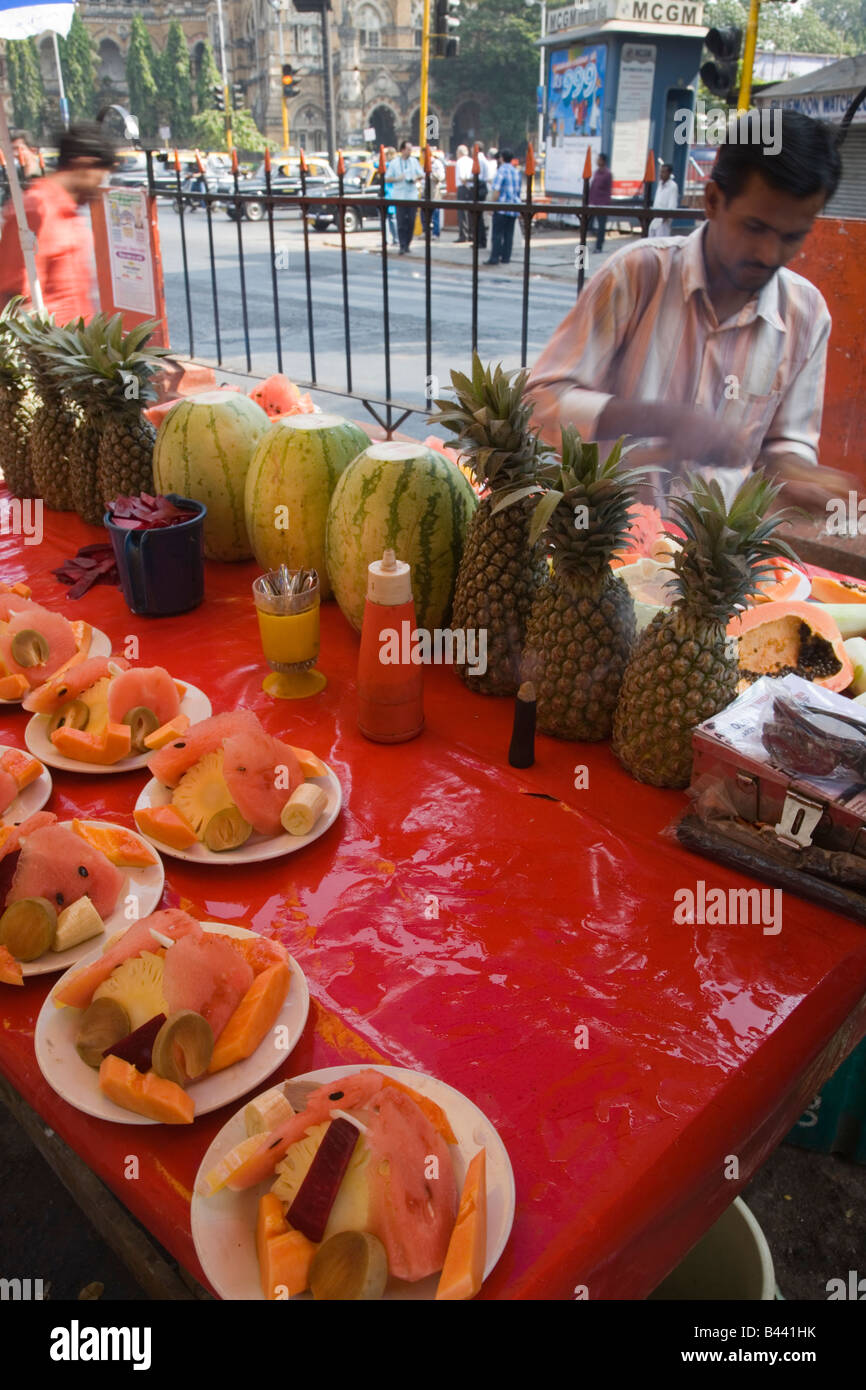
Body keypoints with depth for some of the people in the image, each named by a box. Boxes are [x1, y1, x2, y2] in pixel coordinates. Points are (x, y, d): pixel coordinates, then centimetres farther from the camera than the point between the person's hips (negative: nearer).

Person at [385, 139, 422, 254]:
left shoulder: (414, 161, 12)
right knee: (401, 222, -8)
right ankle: (402, 246, -9)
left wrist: (416, 178, -5)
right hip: (399, 196, -3)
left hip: (412, 196, 3)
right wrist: (397, 179, -14)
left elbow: (421, 174, 17)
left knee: (411, 221, 2)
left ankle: (407, 245, 13)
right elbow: (387, 178, 3)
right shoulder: (394, 163, 3)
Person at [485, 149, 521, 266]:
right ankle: (506, 257, 10)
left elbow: (496, 191, -14)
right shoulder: (516, 172, 12)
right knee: (509, 234, 8)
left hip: (502, 208, -6)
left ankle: (494, 258, -6)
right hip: (514, 208, 6)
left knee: (497, 234, -4)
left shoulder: (500, 171, -9)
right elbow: (518, 191, 17)